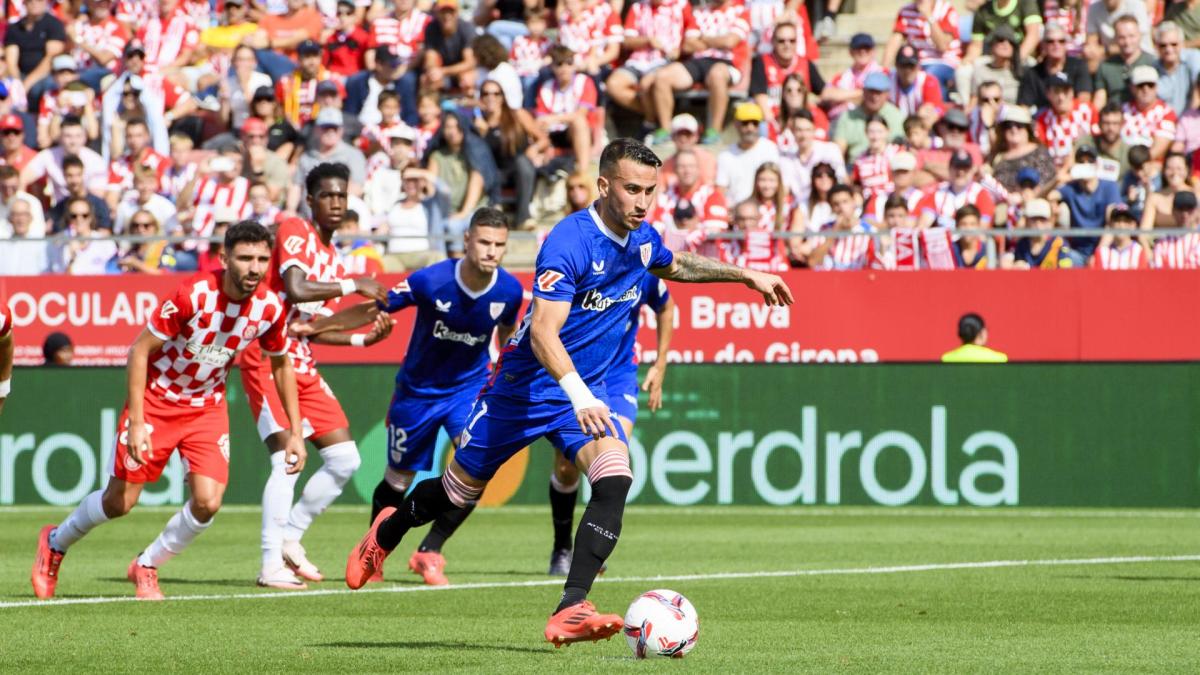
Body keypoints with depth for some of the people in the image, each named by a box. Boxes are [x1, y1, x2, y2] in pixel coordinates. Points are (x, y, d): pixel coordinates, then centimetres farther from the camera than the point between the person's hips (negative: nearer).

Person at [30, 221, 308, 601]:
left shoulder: (269, 308, -12)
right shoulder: (193, 296, -27)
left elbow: (282, 365, 7)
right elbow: (139, 351, -19)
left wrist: (295, 432, 5)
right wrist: (136, 422, -23)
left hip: (208, 408, 4)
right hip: (156, 401, -4)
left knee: (207, 503, -14)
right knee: (120, 502, 0)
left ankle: (146, 567, 12)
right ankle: (55, 543, 30)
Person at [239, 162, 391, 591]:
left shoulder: (332, 258, 16)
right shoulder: (295, 232, -9)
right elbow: (295, 289, -26)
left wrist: (364, 339, 8)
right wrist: (353, 286, -18)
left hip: (302, 366, 9)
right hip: (267, 361, -9)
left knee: (344, 459, 6)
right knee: (287, 458, -16)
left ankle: (290, 537, 18)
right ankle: (272, 566, -13)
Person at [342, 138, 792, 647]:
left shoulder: (643, 239, -2)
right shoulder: (569, 242, -26)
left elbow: (675, 267, 26)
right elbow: (543, 332, -34)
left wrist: (743, 274, 22)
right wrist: (577, 394, -48)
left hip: (586, 392, 5)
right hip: (525, 388, -5)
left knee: (614, 477, -23)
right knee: (460, 491, 11)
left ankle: (570, 612, -26)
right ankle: (386, 534, 45)